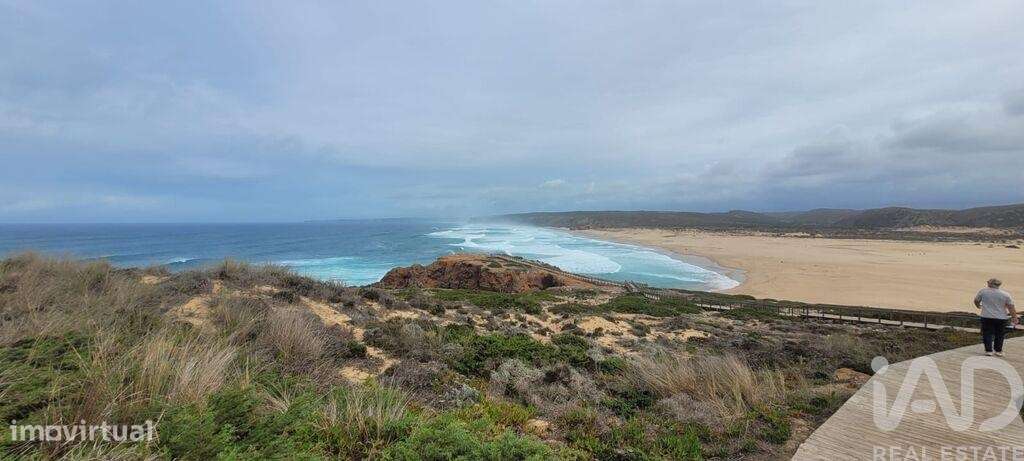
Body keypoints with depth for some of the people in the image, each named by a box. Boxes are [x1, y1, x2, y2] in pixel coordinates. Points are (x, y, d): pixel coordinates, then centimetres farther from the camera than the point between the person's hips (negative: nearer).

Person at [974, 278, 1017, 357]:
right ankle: (998, 351, 20)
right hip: (1001, 318, 2)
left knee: (987, 334, 4)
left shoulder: (983, 291, -3)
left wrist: (979, 306, 29)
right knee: (999, 335, 13)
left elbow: (976, 300, 9)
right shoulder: (1005, 294, -2)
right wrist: (1014, 317, 5)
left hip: (987, 317, -2)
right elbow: (1011, 307, -2)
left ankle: (988, 350, 1)